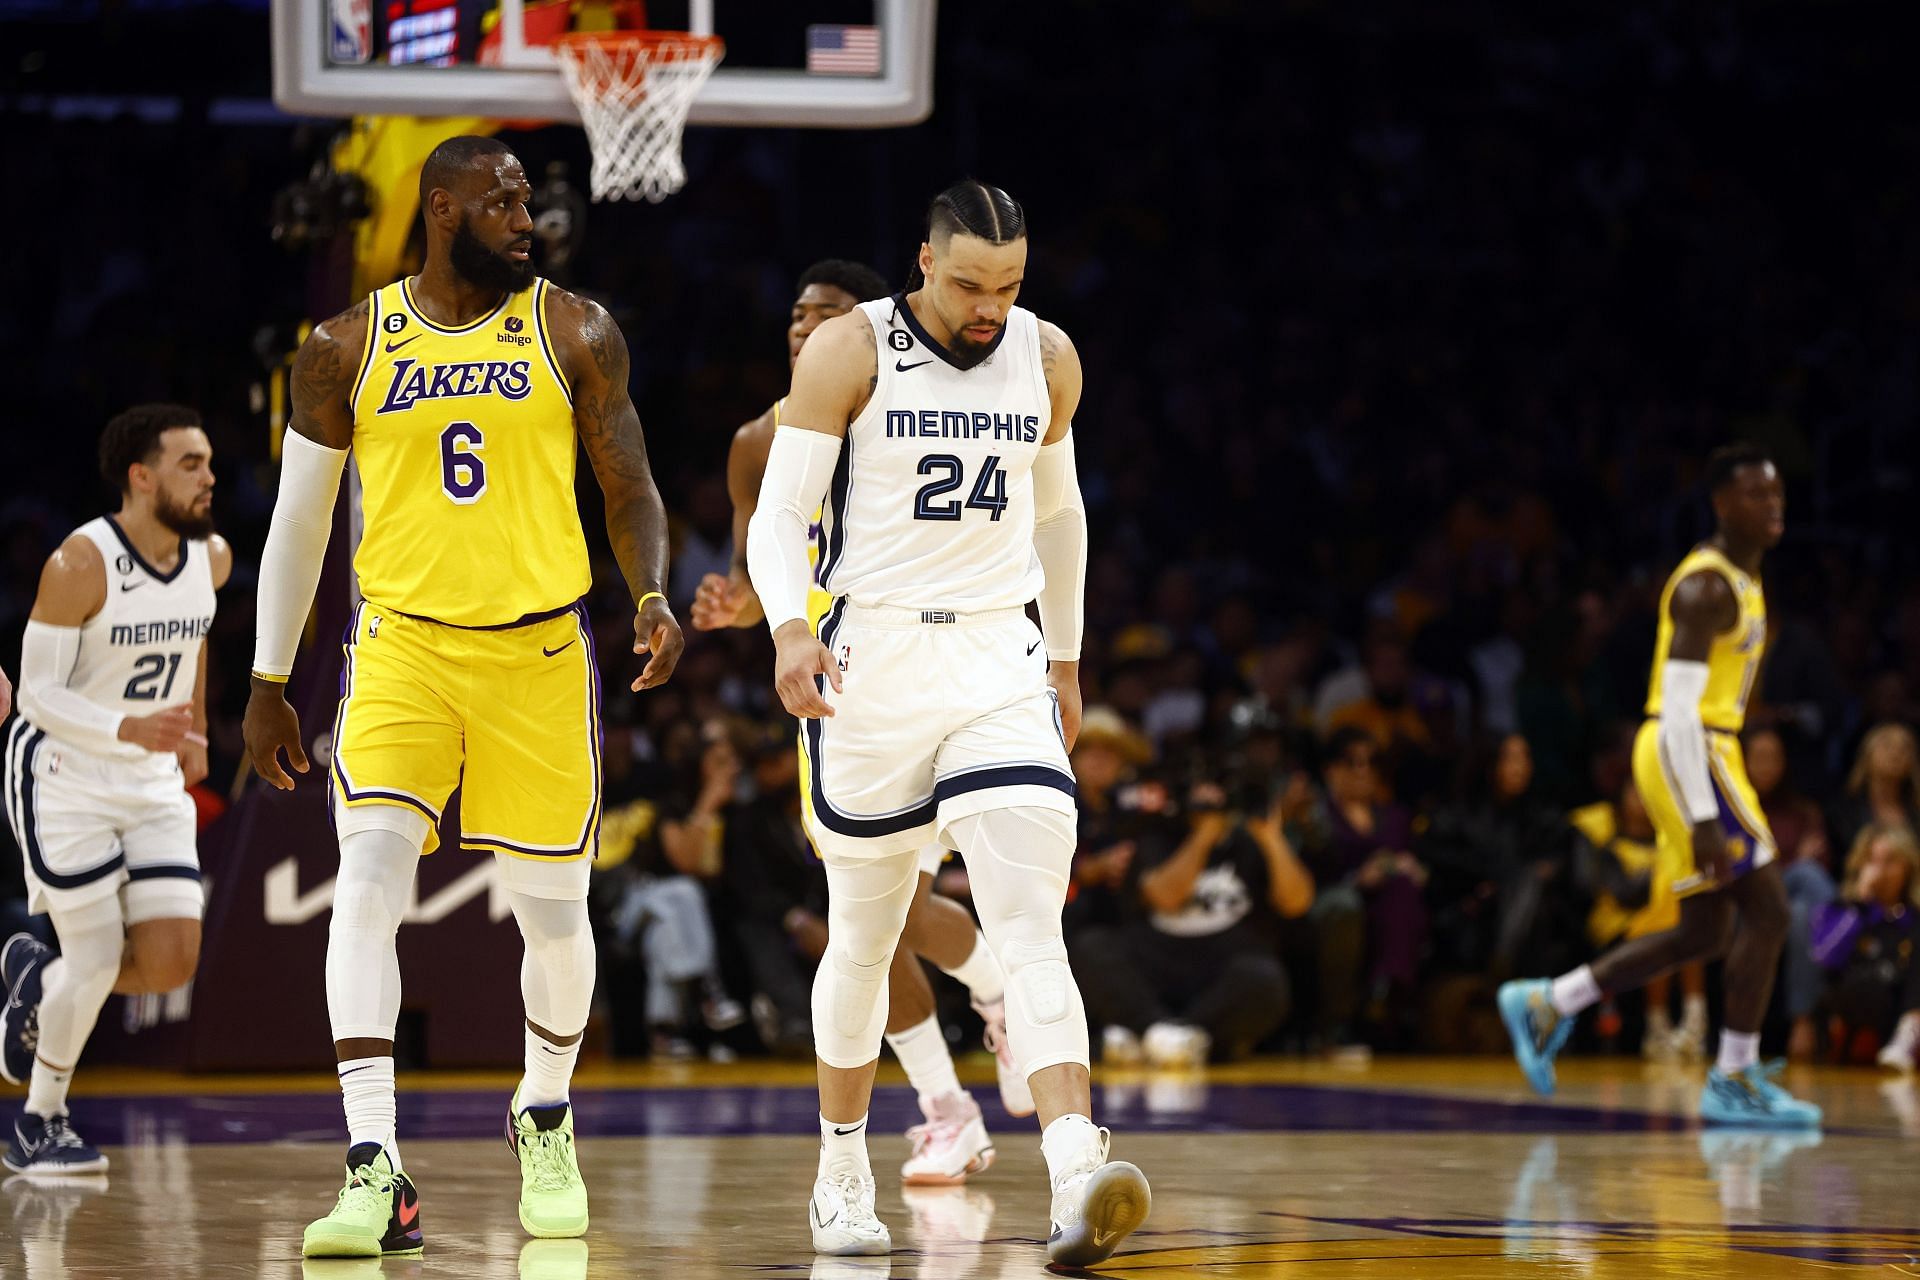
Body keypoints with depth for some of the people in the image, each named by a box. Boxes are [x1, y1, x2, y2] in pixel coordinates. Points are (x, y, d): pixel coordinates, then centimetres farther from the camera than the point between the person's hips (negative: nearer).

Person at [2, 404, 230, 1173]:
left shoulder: (211, 559, -4)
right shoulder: (81, 565, -22)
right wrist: (128, 728, -34)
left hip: (155, 781, 6)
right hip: (63, 777, -6)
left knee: (172, 963, -5)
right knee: (98, 962, -7)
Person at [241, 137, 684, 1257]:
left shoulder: (575, 333, 2)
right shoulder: (348, 350, 3)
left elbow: (630, 489, 5)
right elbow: (299, 520, 11)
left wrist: (654, 598, -15)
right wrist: (268, 684, 12)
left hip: (540, 649, 1)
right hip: (403, 645, -1)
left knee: (552, 906, 8)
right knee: (369, 871, -20)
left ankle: (545, 1120, 37)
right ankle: (376, 1174, -23)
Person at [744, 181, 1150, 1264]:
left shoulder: (1047, 358, 6)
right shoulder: (850, 352, -7)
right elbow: (779, 513, -9)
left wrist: (1066, 657, 24)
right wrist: (789, 628, -26)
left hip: (1000, 659, 2)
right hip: (872, 660, -2)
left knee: (1033, 932, -14)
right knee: (865, 938, 11)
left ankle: (1079, 1185, -29)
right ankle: (843, 1175, 31)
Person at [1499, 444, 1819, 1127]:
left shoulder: (1743, 578, 15)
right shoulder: (1707, 587, -16)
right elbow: (1679, 709, -22)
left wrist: (1708, 806, 23)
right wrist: (1705, 820, -26)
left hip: (1705, 754, 10)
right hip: (1688, 755, -10)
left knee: (1707, 931, 12)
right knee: (1766, 909, -10)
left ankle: (1546, 1005, 19)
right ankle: (1734, 1078, -4)